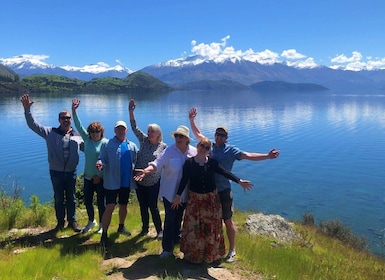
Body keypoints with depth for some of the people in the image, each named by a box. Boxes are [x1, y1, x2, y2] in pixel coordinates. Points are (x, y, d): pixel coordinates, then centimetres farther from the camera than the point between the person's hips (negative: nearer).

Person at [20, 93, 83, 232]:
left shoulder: (77, 136, 2)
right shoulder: (50, 132, -1)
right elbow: (33, 125, -5)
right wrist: (27, 109, -17)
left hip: (71, 172, 1)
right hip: (56, 172, 0)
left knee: (71, 198, 11)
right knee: (58, 198, 12)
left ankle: (72, 221, 25)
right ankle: (60, 222, 28)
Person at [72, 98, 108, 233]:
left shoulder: (105, 143, -11)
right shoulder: (87, 139, 1)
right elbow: (79, 126, -4)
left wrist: (99, 175, -14)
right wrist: (74, 111, -13)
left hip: (100, 178, -5)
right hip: (88, 177, 5)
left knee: (100, 202, 6)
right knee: (87, 201, 14)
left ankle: (102, 225, 25)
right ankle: (91, 221, 38)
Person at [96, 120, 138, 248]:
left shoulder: (132, 146, 7)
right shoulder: (107, 144, -3)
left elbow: (137, 161, 5)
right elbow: (102, 159, -8)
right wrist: (100, 163, -30)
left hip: (126, 182, 4)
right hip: (112, 182, -4)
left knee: (123, 205, 19)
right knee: (109, 207, -7)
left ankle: (121, 227, 41)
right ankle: (104, 235, 5)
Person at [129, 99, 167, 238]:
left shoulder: (163, 146, -5)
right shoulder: (144, 140, 0)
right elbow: (134, 127, -6)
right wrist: (131, 111, -14)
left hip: (154, 182, -3)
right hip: (139, 180, 3)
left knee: (153, 206, 1)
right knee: (143, 206, 14)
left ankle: (159, 230, 17)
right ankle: (145, 229, 31)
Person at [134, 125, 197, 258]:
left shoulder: (194, 152, -3)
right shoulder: (169, 151, -15)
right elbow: (157, 163, -23)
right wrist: (146, 170, -38)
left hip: (185, 192, 4)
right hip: (170, 192, -3)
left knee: (179, 217, 20)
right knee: (170, 219, -1)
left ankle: (176, 238, 41)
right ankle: (167, 248, 8)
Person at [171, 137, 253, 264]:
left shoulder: (212, 162, -4)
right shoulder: (189, 162, -7)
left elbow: (224, 172, -12)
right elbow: (184, 179, -7)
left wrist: (239, 181, -21)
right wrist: (178, 195, -10)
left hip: (211, 198, 2)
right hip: (195, 198, -1)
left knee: (211, 227, 11)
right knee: (193, 227, 6)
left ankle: (211, 253, 30)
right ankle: (194, 254, 25)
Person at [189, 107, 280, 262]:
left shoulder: (231, 150, -5)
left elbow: (248, 155, -15)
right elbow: (198, 134, 15)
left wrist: (267, 156, -26)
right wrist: (191, 119, 10)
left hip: (223, 191, -3)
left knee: (228, 221, 5)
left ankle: (232, 250, 19)